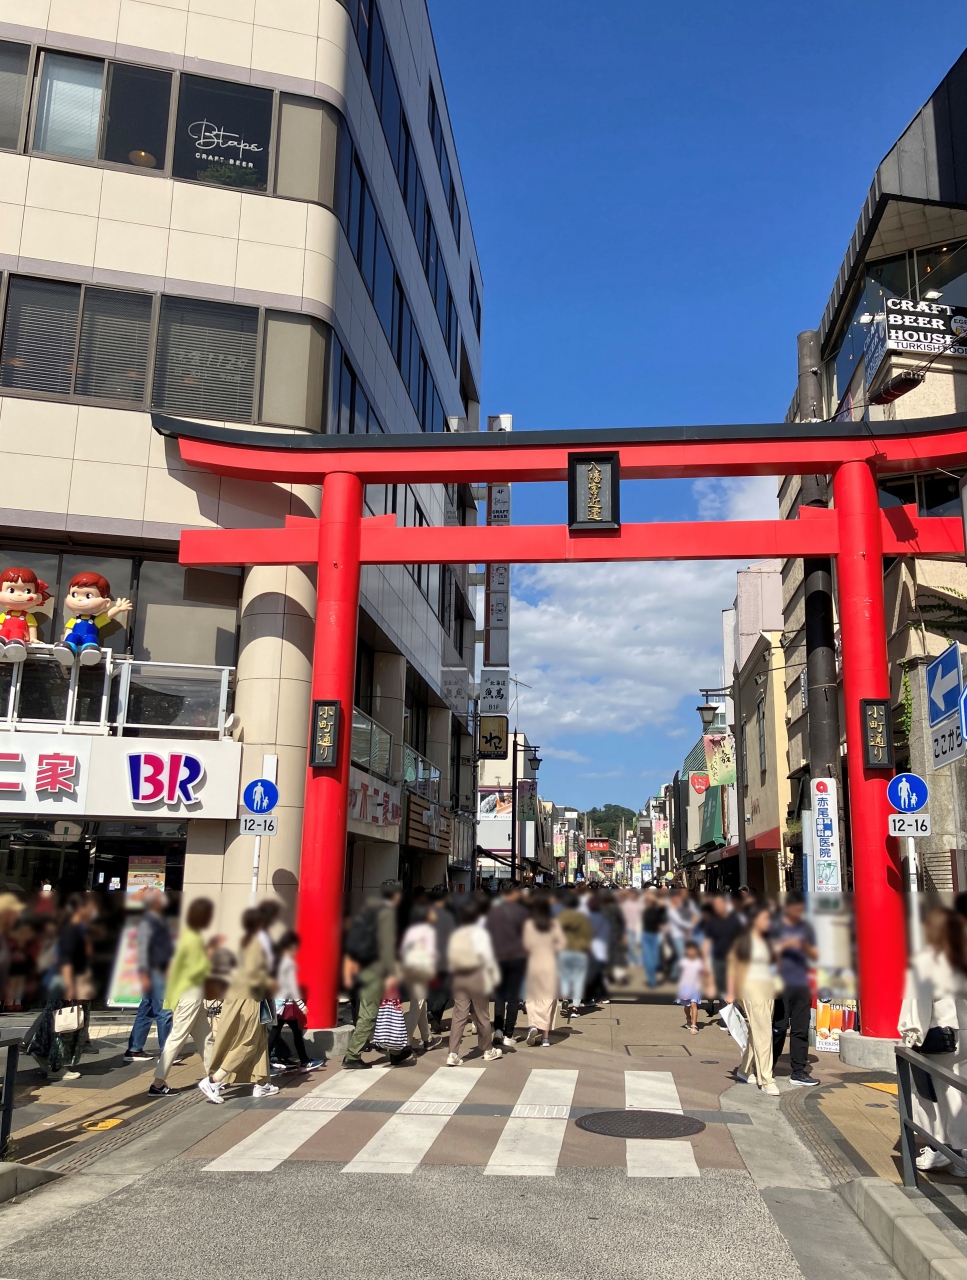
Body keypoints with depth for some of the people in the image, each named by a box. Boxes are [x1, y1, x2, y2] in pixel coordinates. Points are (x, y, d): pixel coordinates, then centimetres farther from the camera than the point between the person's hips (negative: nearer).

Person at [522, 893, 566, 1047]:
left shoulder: (529, 924, -4)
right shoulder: (554, 924, -2)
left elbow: (527, 944, -8)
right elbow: (562, 942, -9)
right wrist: (552, 948, 7)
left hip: (534, 963, 0)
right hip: (551, 965, 1)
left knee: (533, 998, 11)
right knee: (549, 1000, 6)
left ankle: (533, 1024, -13)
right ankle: (545, 1036, 5)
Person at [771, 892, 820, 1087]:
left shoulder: (806, 927, 12)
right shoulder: (775, 926, -1)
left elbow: (815, 957, 16)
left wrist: (807, 948, -6)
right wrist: (785, 944, -16)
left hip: (802, 986, 4)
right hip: (780, 985, -4)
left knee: (801, 1030, 4)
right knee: (778, 1028, -1)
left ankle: (799, 1072, 10)